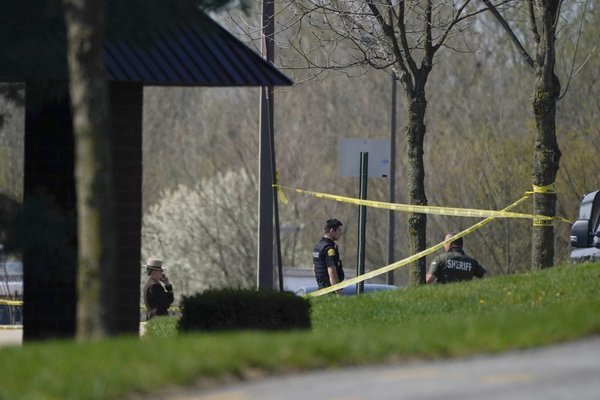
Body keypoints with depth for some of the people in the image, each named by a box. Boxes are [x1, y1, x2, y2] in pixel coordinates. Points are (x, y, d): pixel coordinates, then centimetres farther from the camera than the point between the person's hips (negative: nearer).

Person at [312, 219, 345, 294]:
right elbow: (332, 273, -24)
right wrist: (338, 294, -25)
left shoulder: (318, 245, 13)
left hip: (321, 286, 10)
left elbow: (314, 268, 23)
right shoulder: (330, 248, -17)